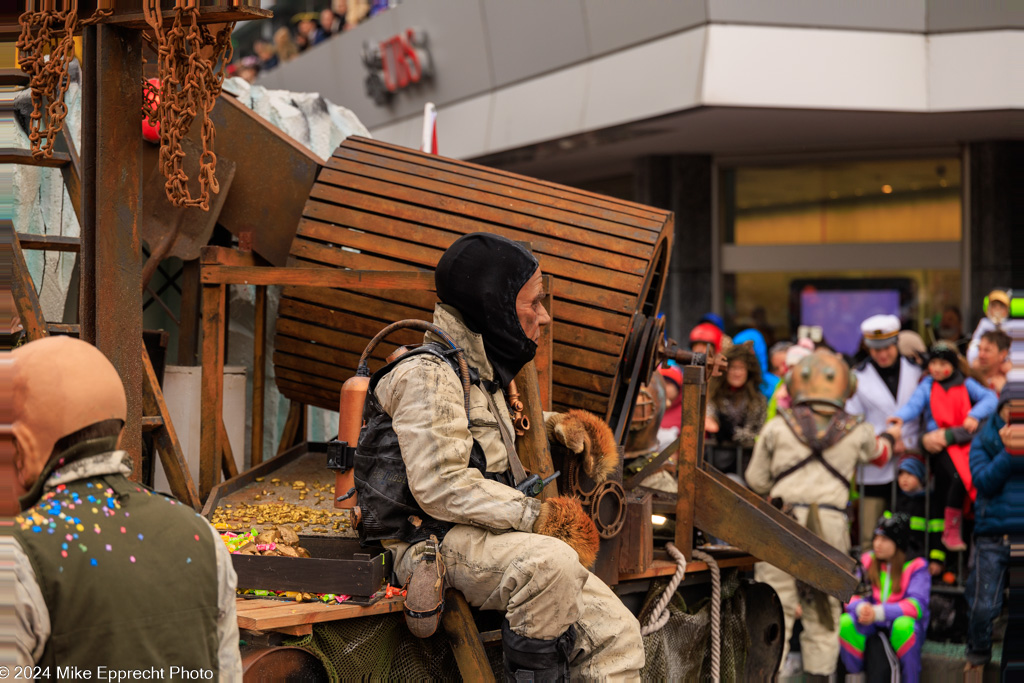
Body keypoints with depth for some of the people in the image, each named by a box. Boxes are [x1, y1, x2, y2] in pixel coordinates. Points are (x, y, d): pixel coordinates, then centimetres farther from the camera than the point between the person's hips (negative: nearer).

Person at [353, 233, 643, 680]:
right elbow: (441, 487, -21)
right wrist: (536, 517, -21)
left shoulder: (482, 373, 19)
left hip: (481, 537, 9)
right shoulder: (427, 374, -11)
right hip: (433, 541, -9)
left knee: (617, 633, -2)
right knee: (552, 560, -36)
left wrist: (557, 425, 24)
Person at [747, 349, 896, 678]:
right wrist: (888, 439, 55)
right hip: (831, 527, 1)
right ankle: (818, 674, 11)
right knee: (824, 614, 11)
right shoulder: (856, 432, 8)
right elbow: (879, 453, 31)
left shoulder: (777, 427, 4)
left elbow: (756, 481, 10)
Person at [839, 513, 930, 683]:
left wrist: (878, 612, -31)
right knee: (845, 623, -27)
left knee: (903, 625, -38)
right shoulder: (867, 562, 5)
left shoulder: (915, 567, -6)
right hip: (871, 627, 3)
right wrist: (861, 608, -28)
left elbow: (917, 604, -18)